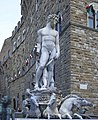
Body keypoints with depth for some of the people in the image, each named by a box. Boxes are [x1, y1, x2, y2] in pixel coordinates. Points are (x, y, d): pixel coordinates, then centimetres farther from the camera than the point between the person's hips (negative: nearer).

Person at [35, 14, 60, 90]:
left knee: (50, 68, -6)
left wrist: (58, 52, -1)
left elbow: (57, 44, 13)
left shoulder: (56, 33, 21)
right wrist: (38, 50, -1)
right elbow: (39, 43, 13)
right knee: (42, 66, -22)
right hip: (45, 49, -2)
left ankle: (48, 85, -8)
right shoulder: (41, 31, 17)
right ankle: (37, 84, -17)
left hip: (53, 50, 3)